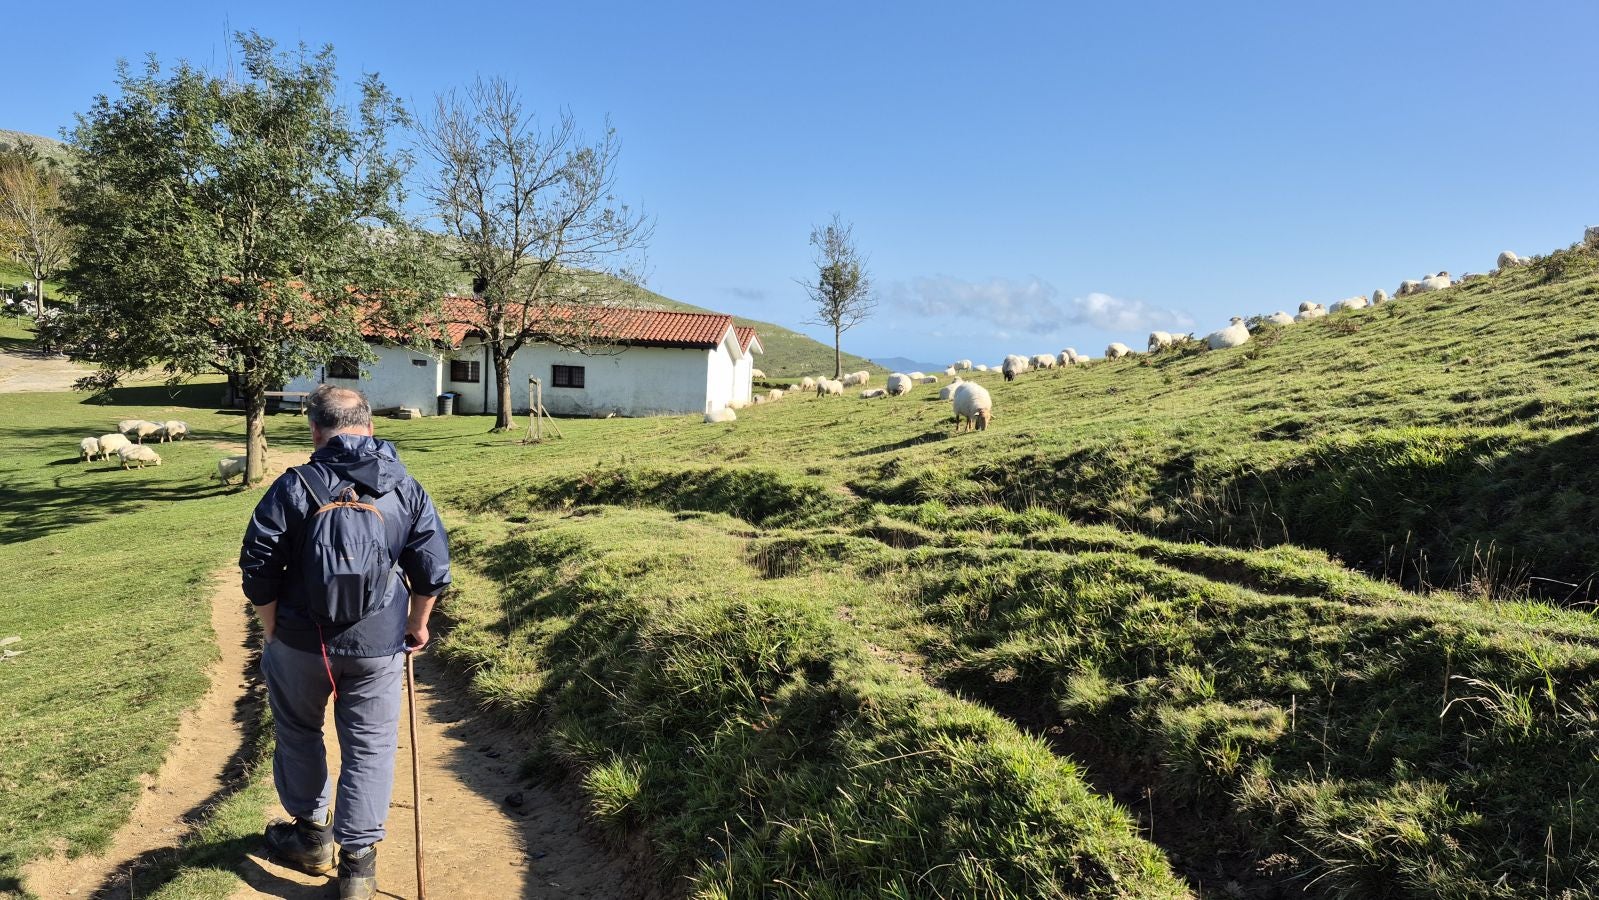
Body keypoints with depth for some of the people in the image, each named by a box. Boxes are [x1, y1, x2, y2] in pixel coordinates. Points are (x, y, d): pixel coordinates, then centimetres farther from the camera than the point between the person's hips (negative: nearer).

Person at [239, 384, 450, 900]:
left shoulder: (294, 488, -10)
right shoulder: (406, 490, -4)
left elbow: (259, 571, -6)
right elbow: (432, 570, 0)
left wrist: (271, 631, 9)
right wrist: (417, 626, 15)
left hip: (300, 643, 0)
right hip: (378, 646, 1)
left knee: (299, 734, 22)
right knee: (370, 747, 10)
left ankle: (314, 836, 36)